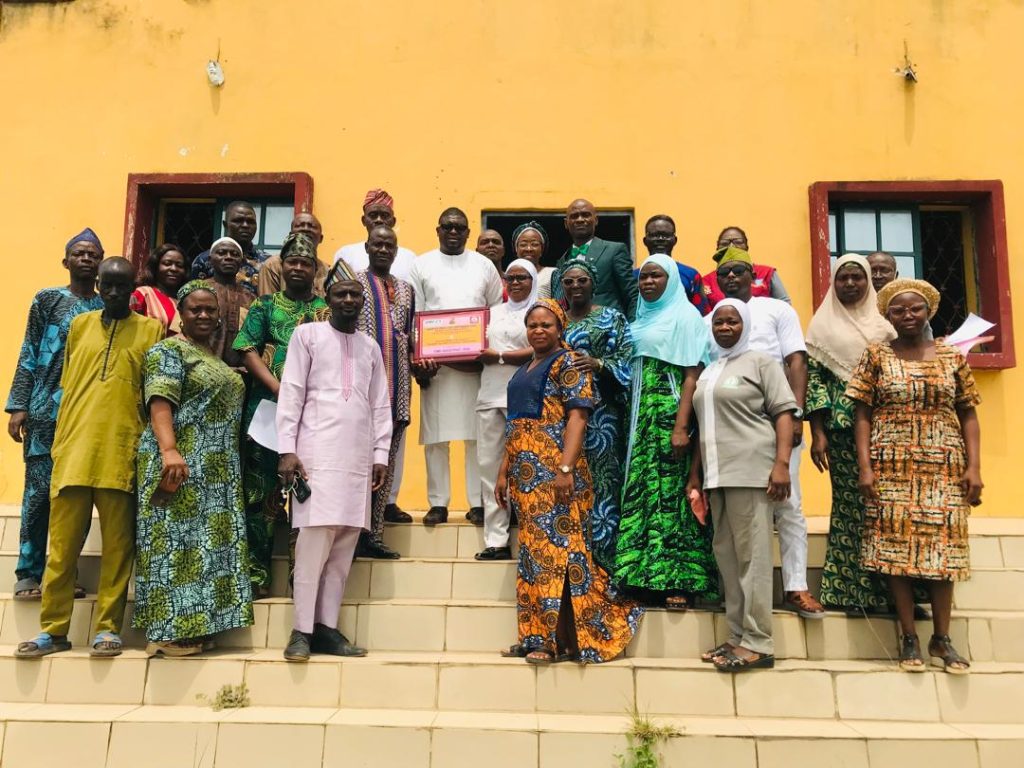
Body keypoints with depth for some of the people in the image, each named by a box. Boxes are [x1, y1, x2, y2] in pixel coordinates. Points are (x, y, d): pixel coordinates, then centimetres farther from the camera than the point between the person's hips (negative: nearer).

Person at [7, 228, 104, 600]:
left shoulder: (110, 307, 11)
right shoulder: (48, 300, 6)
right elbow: (29, 356, 3)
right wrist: (18, 406, -5)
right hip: (48, 409, -2)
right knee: (40, 491, -1)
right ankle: (29, 574, 7)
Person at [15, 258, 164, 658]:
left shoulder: (152, 330, 7)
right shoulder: (80, 325, 16)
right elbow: (67, 387, 19)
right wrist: (59, 444, 13)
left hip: (121, 453, -3)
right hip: (73, 450, 3)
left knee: (117, 546, 2)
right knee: (62, 547, 5)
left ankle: (107, 628, 9)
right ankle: (53, 629, 14)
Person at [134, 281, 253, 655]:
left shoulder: (218, 359, 22)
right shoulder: (168, 351, -2)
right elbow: (160, 402, -16)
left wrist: (232, 466, 17)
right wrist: (169, 450, -30)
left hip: (217, 470, 9)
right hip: (181, 464, -8)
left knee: (212, 543, 6)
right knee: (176, 541, -9)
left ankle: (192, 626, 10)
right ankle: (165, 632, -5)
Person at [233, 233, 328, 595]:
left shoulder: (328, 310, 12)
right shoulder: (265, 305, 11)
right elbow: (248, 351, 0)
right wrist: (279, 388, -14)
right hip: (268, 406, 0)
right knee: (261, 488, 1)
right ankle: (256, 570, 8)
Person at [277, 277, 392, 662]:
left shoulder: (370, 346, 19)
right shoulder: (307, 334, 7)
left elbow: (381, 405, 17)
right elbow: (291, 393, 0)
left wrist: (381, 454, 8)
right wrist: (286, 449, -9)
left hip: (358, 456, 5)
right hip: (318, 451, -4)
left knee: (345, 542, 1)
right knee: (316, 536, -11)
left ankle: (326, 627, 6)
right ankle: (302, 630, -5)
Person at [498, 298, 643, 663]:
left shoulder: (568, 363, -3)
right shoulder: (523, 371, 21)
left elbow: (577, 416, -13)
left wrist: (566, 467, -23)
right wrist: (504, 471, 18)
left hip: (554, 469, -8)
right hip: (526, 472, 8)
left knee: (555, 546, -8)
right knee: (533, 550, 9)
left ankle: (561, 639, -3)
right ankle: (535, 635, 14)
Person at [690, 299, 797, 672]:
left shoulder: (760, 362, 2)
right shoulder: (708, 372, 21)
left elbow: (783, 413, -6)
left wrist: (781, 463, -18)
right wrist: (695, 475, 19)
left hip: (751, 471, -7)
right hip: (717, 474, 7)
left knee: (752, 553, -7)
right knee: (726, 554, 8)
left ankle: (758, 643, -2)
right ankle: (738, 636, 15)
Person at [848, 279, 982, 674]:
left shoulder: (953, 357, 8)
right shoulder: (876, 356, 3)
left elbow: (968, 415, 7)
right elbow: (862, 414, -1)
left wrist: (974, 467, -3)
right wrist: (864, 467, -10)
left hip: (944, 468, 2)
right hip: (893, 467, -1)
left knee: (942, 546, 3)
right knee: (897, 546, 0)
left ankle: (942, 637, 14)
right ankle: (909, 638, 9)